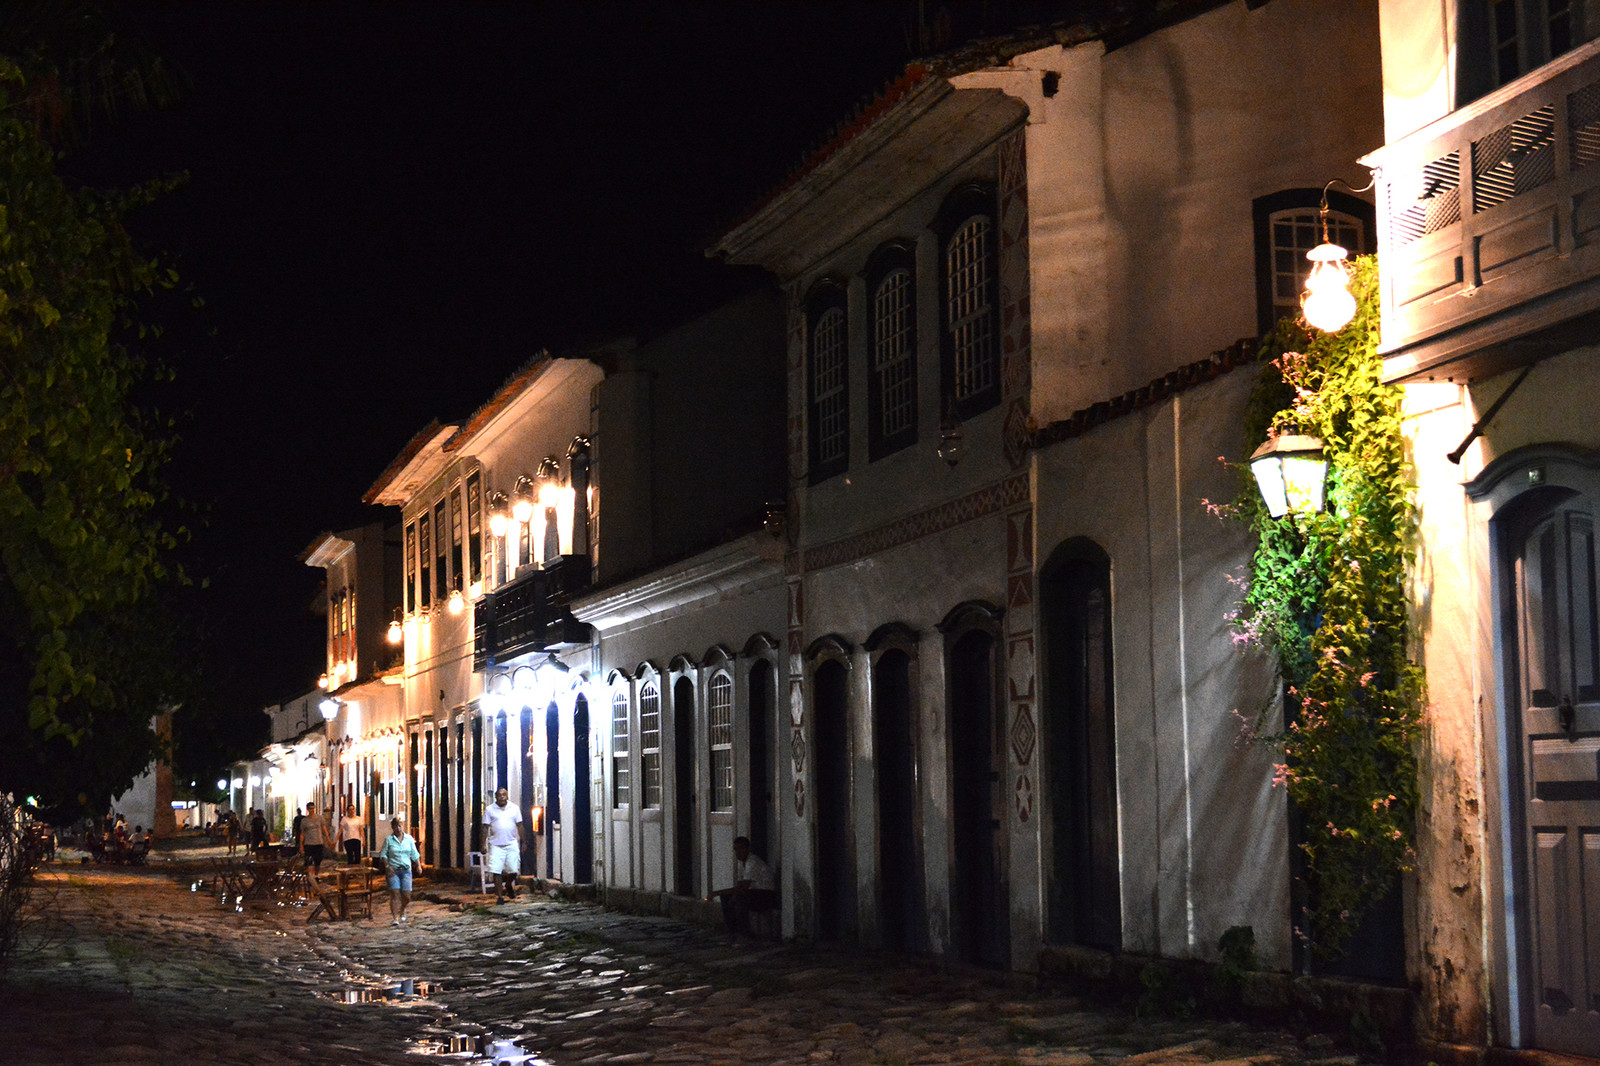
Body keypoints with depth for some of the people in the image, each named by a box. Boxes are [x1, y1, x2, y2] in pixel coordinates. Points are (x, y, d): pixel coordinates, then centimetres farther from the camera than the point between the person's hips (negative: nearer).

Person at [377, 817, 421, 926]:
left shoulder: (409, 839, 7)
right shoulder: (389, 839, 1)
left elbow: (414, 854, 13)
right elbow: (383, 854, 3)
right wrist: (387, 866, -9)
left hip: (406, 870, 2)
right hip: (393, 870, -2)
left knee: (406, 895, -1)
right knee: (395, 893, -12)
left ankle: (402, 910, 31)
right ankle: (395, 918, -11)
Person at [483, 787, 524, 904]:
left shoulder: (515, 808, 8)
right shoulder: (489, 809, 4)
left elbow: (519, 826, 11)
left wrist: (523, 842, 8)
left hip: (512, 844, 1)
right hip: (496, 845, -1)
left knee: (513, 870, 1)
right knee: (496, 871, -8)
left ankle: (509, 886, 32)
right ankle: (499, 896, -2)